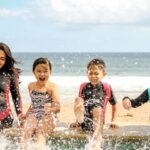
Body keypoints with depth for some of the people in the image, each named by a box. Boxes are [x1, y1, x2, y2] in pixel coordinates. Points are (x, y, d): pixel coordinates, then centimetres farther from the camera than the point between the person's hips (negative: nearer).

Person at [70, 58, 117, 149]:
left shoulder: (106, 88, 6)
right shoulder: (83, 87, 13)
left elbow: (114, 105, 16)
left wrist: (113, 121, 10)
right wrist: (77, 121, 19)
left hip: (97, 121, -2)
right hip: (84, 123, 2)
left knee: (97, 109, -36)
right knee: (78, 100, -17)